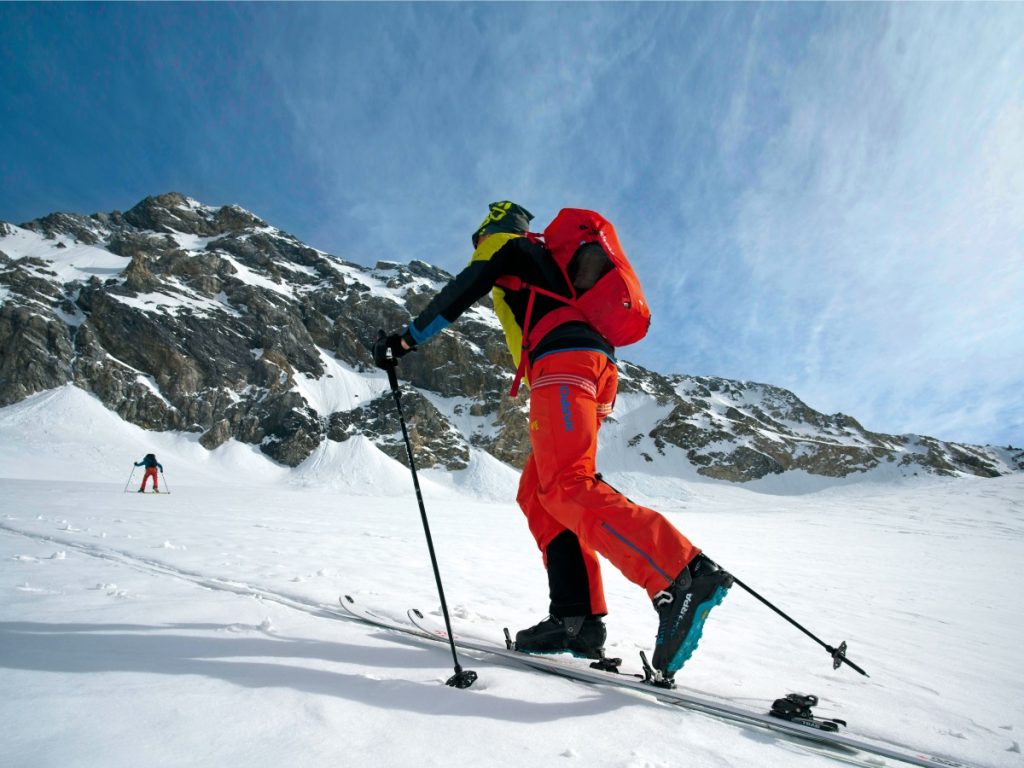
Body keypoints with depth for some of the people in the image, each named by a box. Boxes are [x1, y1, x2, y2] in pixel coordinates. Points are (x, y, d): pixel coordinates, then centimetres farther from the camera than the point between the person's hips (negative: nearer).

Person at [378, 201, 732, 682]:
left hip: (562, 361, -9)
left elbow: (459, 294, 7)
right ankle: (576, 617, -8)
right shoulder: (548, 261, 39)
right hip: (599, 365, 9)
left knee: (567, 488, -23)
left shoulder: (504, 245, 17)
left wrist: (408, 337, 18)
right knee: (538, 494, 3)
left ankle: (684, 576, -36)